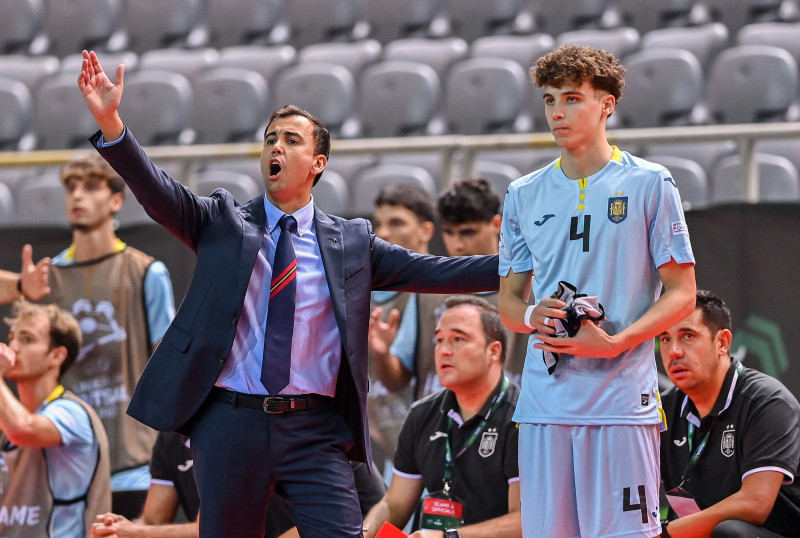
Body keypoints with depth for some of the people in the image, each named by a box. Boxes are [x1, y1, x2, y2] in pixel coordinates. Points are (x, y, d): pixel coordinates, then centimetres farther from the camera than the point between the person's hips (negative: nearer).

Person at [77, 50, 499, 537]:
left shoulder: (351, 242, 10)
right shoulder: (223, 222, 9)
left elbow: (429, 272, 5)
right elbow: (158, 192, -4)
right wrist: (109, 122, -19)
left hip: (314, 431, 0)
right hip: (231, 422, 0)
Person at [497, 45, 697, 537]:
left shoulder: (649, 185, 2)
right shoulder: (525, 195, 14)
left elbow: (682, 295, 1)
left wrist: (615, 343, -14)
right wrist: (533, 316, -6)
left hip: (621, 400, -4)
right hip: (544, 400, 4)